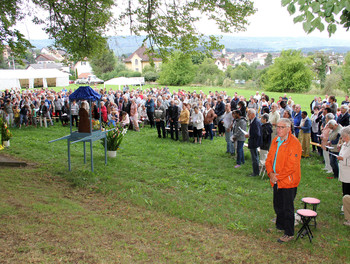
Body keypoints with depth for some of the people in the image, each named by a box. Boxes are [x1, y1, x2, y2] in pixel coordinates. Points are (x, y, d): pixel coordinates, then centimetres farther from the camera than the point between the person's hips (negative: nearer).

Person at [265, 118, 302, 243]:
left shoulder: (294, 143, -16)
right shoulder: (275, 141, 7)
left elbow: (292, 166, -20)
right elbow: (269, 159, 9)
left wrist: (278, 176, -17)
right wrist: (271, 173, -7)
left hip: (288, 181, -7)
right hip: (276, 181, 7)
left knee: (287, 208, 3)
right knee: (278, 206, 20)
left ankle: (289, 234, 17)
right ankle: (280, 225, 41)